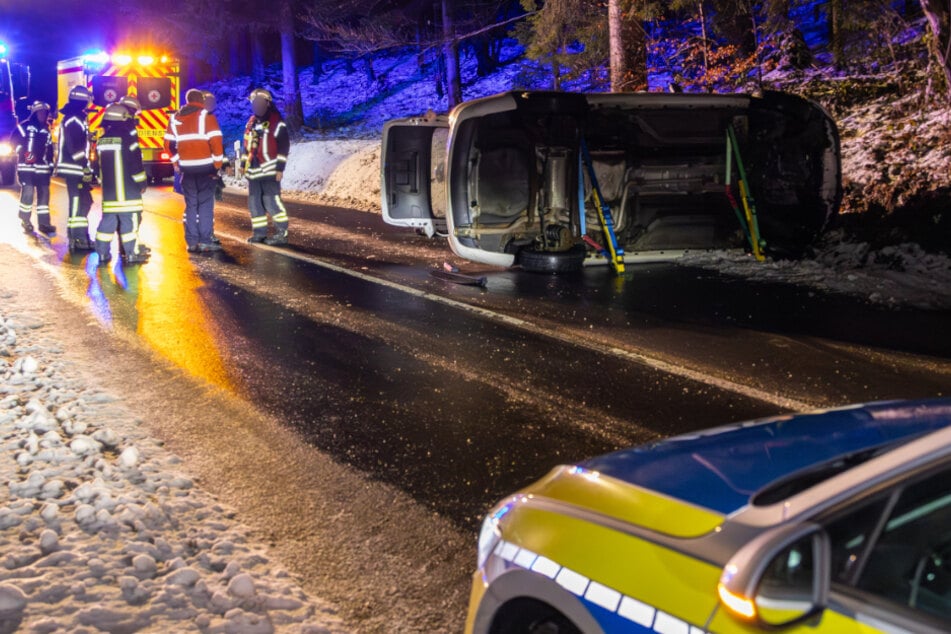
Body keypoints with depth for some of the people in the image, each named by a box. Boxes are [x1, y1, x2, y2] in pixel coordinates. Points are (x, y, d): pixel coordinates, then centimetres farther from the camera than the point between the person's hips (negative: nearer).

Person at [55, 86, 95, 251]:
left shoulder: (75, 119, 18)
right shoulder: (74, 120, -15)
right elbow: (76, 147, -22)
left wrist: (85, 167, 24)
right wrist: (85, 168, -22)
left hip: (75, 169, 11)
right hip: (74, 169, -11)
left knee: (83, 201, 16)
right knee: (79, 202, -10)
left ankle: (76, 235, 24)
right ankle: (79, 239, -9)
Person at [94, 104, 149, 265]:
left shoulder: (102, 141, 9)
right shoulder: (127, 139, -11)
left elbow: (99, 166, 17)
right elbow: (136, 165, -11)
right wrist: (142, 183, 1)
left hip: (108, 191, 6)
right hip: (127, 190, -6)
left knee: (108, 220, 11)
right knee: (130, 220, -2)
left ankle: (102, 253, 12)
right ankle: (132, 253, -2)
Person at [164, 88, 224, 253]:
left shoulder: (175, 119, 11)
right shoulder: (206, 116, -5)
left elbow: (168, 144, 11)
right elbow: (216, 141, -13)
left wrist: (176, 162, 18)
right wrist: (218, 163, -4)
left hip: (186, 168, 5)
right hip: (205, 166, -4)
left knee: (191, 205, 11)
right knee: (205, 204, -1)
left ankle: (192, 242, 11)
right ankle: (205, 241, -5)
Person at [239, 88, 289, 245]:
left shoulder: (276, 122, -7)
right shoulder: (251, 122, 16)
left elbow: (284, 145, -10)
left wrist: (280, 167, -14)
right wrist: (243, 163, 20)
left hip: (269, 169, -8)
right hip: (254, 169, 8)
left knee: (271, 200, -13)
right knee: (254, 201, 9)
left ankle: (282, 232, -8)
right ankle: (259, 232, 17)